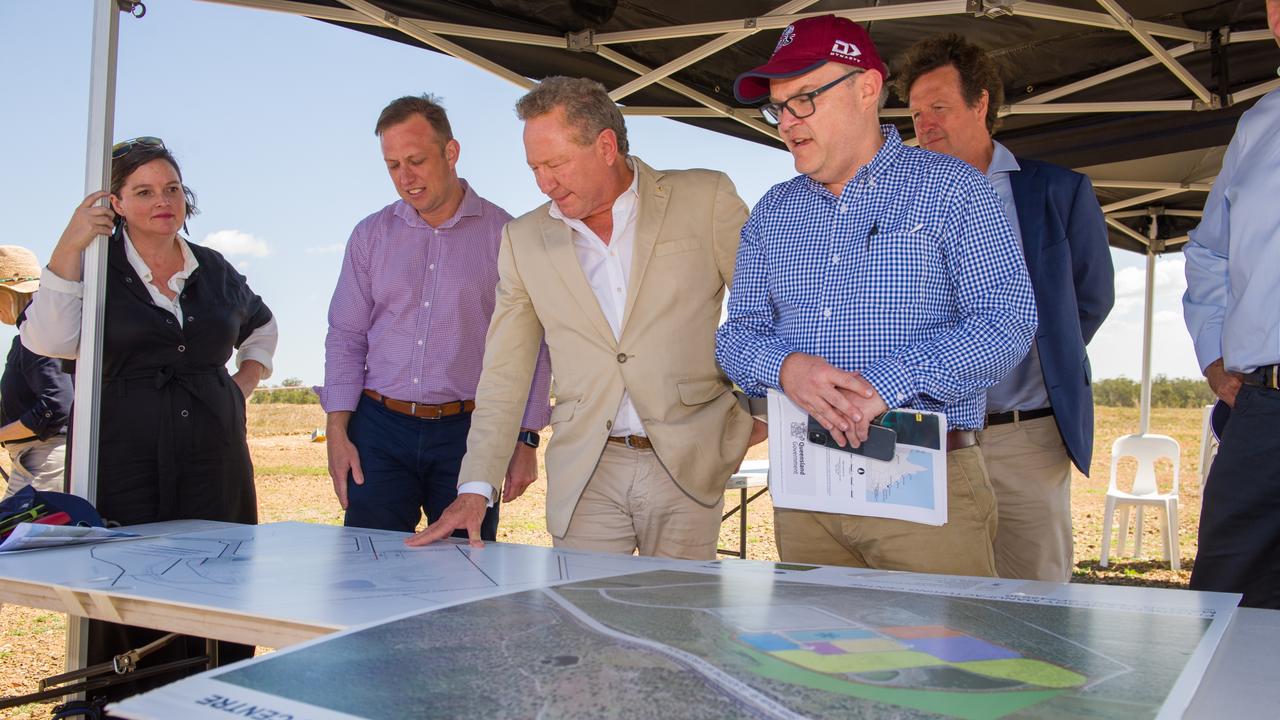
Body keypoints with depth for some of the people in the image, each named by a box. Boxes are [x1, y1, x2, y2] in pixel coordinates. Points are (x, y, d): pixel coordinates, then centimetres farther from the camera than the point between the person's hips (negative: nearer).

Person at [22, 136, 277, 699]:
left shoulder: (214, 270, 14)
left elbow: (262, 327, 33)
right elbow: (48, 341, -13)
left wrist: (246, 380, 17)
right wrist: (68, 248, -17)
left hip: (213, 457, 3)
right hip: (124, 458, -3)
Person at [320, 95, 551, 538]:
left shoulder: (505, 235, 0)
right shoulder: (371, 235, 9)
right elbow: (345, 339, 10)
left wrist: (525, 440, -4)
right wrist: (337, 431, 1)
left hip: (467, 434, -2)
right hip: (379, 428, 2)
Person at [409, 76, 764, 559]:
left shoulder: (706, 198, -1)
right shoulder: (524, 240, 7)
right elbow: (504, 375, 7)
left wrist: (762, 412, 1)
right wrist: (476, 488, 0)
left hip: (688, 462, -2)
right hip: (584, 473, 2)